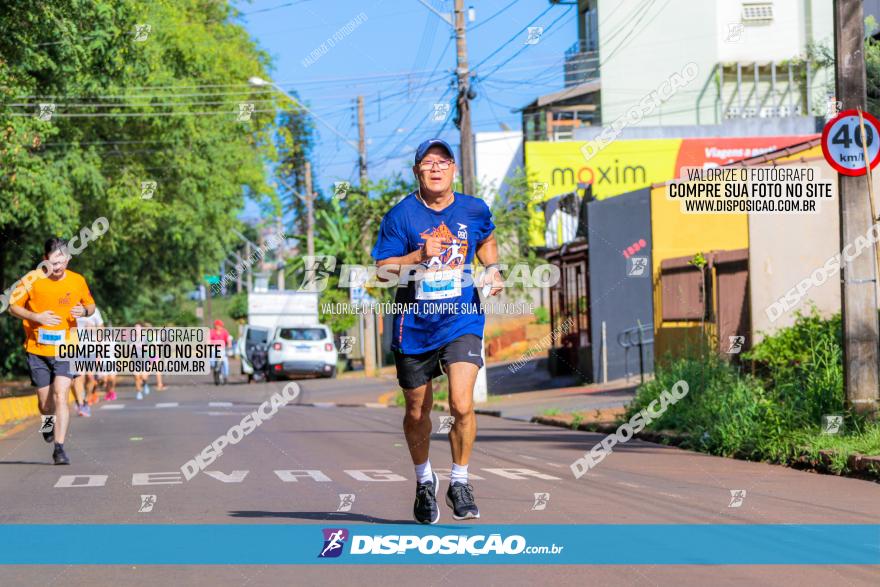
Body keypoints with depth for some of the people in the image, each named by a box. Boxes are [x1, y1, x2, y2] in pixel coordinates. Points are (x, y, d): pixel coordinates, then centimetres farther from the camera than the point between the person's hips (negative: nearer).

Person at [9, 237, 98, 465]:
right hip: (37, 350, 0)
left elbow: (91, 305, 16)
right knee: (45, 403, 8)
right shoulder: (33, 280, -6)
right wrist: (36, 317, -16)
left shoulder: (77, 281, 0)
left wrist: (84, 312, -9)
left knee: (60, 396, -17)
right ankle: (49, 422, 45)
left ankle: (59, 448, -16)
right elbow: (13, 307, 1)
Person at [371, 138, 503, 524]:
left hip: (462, 323, 0)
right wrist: (419, 256, -22)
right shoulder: (401, 215, -6)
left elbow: (487, 240, 23)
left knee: (462, 405, -17)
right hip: (415, 328, 0)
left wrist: (492, 269, 5)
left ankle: (459, 482, 3)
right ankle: (424, 481, 38)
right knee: (417, 413, 12)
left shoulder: (475, 210, 1)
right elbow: (383, 268, -6)